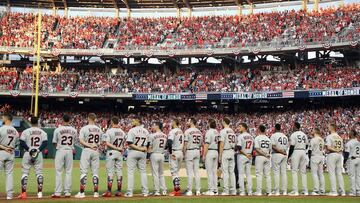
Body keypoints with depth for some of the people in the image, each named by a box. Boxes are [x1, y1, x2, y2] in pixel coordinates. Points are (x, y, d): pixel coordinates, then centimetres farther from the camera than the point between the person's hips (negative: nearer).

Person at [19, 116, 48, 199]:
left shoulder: (26, 131, -1)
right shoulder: (42, 132, 5)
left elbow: (22, 142, -9)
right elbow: (45, 143, -6)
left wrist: (29, 149, -8)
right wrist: (38, 150, -10)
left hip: (27, 154, -1)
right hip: (38, 154, 2)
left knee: (25, 173, 3)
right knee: (39, 173, 5)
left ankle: (23, 193, -1)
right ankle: (40, 192, 2)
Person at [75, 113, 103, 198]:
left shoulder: (84, 128, -4)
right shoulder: (99, 129, 8)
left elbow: (81, 141, -13)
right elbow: (101, 142, 10)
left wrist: (89, 146, -12)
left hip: (86, 150, -3)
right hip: (96, 151, 4)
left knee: (83, 171, 0)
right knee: (95, 172, 7)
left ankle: (82, 192, -3)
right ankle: (96, 192, 8)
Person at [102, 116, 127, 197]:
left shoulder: (109, 131, -9)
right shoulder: (122, 132, 6)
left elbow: (107, 143, -18)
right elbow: (124, 144, 7)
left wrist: (116, 148, -15)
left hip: (111, 152, -4)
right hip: (119, 154, 5)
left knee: (110, 171, -2)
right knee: (119, 171, 7)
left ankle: (109, 191, -4)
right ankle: (119, 191, 9)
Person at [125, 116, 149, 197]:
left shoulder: (132, 130, -9)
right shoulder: (146, 131, 8)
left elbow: (129, 143, -17)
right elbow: (148, 144, 9)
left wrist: (138, 148, -13)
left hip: (133, 152, -5)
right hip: (143, 153, 5)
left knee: (130, 172, 1)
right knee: (143, 171, 11)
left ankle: (130, 192, -1)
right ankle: (145, 191, 11)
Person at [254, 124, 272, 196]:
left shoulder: (257, 138, -6)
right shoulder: (268, 139, 12)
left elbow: (257, 149, -15)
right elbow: (270, 149, 10)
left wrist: (264, 154, -12)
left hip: (260, 157, -5)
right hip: (267, 158, 5)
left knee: (259, 174, -2)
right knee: (267, 174, 8)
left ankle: (259, 191, -4)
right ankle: (269, 191, 8)